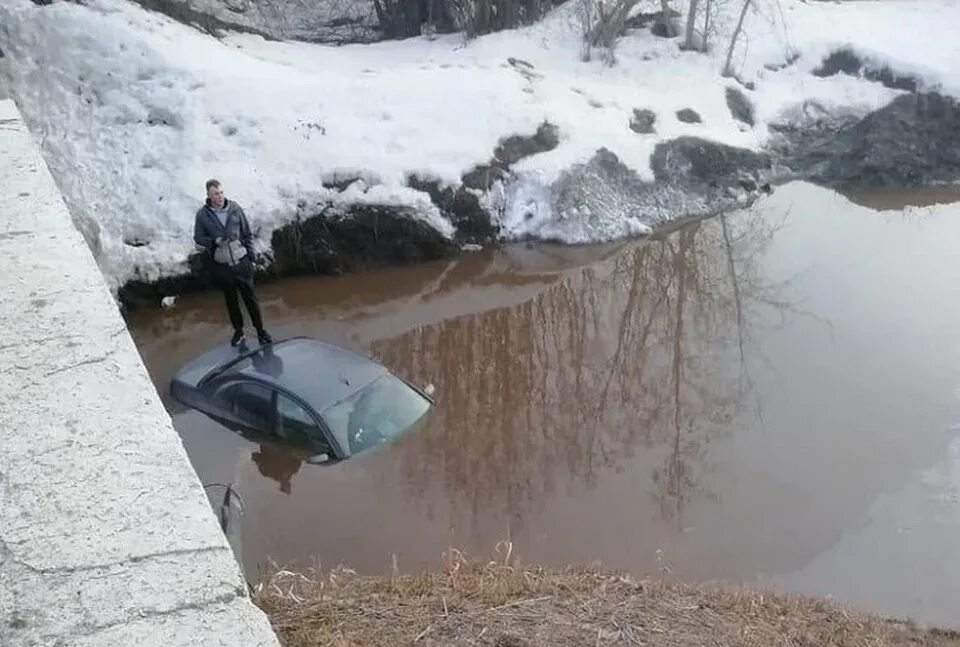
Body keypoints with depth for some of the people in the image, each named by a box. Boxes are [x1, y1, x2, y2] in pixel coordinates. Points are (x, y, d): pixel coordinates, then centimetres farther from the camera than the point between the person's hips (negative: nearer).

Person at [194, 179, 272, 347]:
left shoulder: (235, 208, -5)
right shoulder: (202, 214, -6)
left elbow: (247, 234, 4)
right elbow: (198, 238, 4)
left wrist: (251, 256, 3)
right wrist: (213, 241, -16)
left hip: (241, 262, 0)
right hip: (221, 265, 0)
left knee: (250, 297, 5)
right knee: (231, 300, 13)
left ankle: (260, 329, 16)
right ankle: (238, 330, 27)